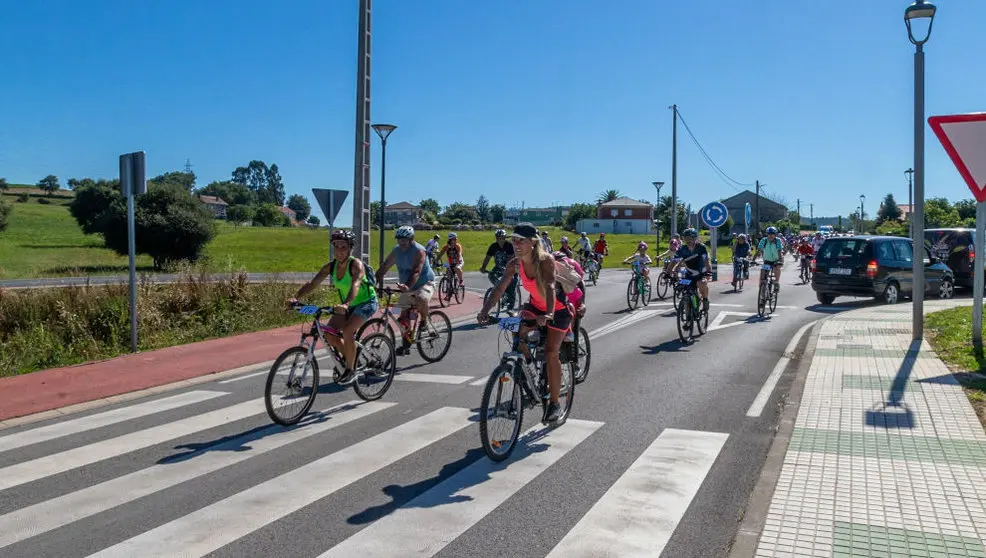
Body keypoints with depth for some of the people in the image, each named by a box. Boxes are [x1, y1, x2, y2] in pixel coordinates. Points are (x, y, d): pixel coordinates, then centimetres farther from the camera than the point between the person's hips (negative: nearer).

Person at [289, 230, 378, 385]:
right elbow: (312, 283, -12)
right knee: (329, 333, -8)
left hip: (366, 303, -7)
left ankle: (350, 370, -10)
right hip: (347, 305, 7)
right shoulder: (330, 267, -7)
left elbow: (356, 285, -42)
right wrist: (296, 297, -28)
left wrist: (346, 304, -59)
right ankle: (349, 357, 18)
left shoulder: (356, 264, -25)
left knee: (347, 331, -26)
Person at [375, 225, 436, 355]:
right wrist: (374, 283, -22)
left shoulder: (419, 251, -22)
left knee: (421, 299, -37)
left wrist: (407, 286, -52)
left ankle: (424, 320, -7)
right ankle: (406, 344, 13)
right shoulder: (396, 251, -4)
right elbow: (384, 267, -7)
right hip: (407, 287, 6)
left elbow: (416, 272, -36)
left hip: (424, 283, -6)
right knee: (404, 315, 1)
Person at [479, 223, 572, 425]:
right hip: (535, 305, 5)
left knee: (550, 353, -12)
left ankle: (554, 403, 0)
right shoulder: (514, 264, -14)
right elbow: (500, 289, -21)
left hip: (558, 309, -5)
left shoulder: (545, 260, -29)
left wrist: (548, 314, -58)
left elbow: (550, 287, -43)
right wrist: (485, 311, -36)